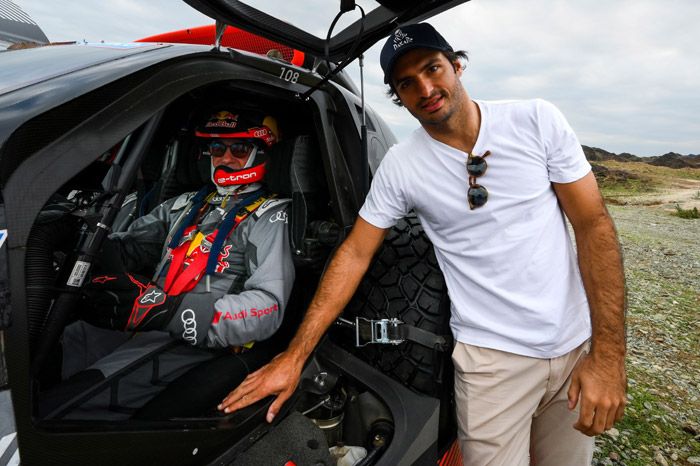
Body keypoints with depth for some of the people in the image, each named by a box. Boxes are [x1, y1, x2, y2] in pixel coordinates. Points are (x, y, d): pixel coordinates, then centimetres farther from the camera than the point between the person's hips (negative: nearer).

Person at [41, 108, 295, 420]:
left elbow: (267, 308, -14)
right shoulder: (186, 205, 23)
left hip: (198, 344, -6)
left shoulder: (268, 217, 0)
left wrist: (163, 310, -22)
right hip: (140, 327, 7)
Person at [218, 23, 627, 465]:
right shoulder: (400, 166, -8)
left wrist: (608, 354, -12)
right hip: (493, 356, -2)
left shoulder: (538, 120, -7)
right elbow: (355, 254, -5)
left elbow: (594, 224, -6)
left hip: (576, 344, 2)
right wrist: (294, 356, -7)